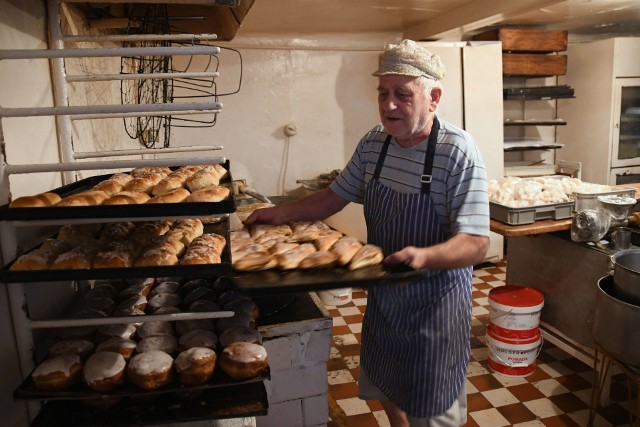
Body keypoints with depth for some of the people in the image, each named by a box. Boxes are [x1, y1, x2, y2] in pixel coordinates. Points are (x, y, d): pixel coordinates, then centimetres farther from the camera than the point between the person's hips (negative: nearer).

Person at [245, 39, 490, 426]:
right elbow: (336, 196, 8)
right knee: (389, 393, 25)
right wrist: (284, 213, -6)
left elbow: (476, 244, -26)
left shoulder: (458, 152, -22)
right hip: (382, 296, 6)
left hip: (435, 303, -5)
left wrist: (424, 256, -45)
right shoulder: (373, 143, -3)